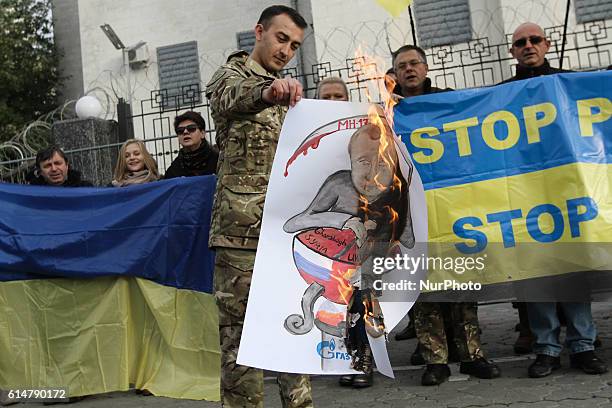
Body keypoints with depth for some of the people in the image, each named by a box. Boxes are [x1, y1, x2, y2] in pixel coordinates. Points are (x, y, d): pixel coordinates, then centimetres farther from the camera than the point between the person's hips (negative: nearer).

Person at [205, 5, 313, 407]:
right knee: (240, 331, -4)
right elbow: (230, 97, -25)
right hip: (242, 228, -7)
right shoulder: (230, 75, 2)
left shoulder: (287, 90, 23)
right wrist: (266, 90, -46)